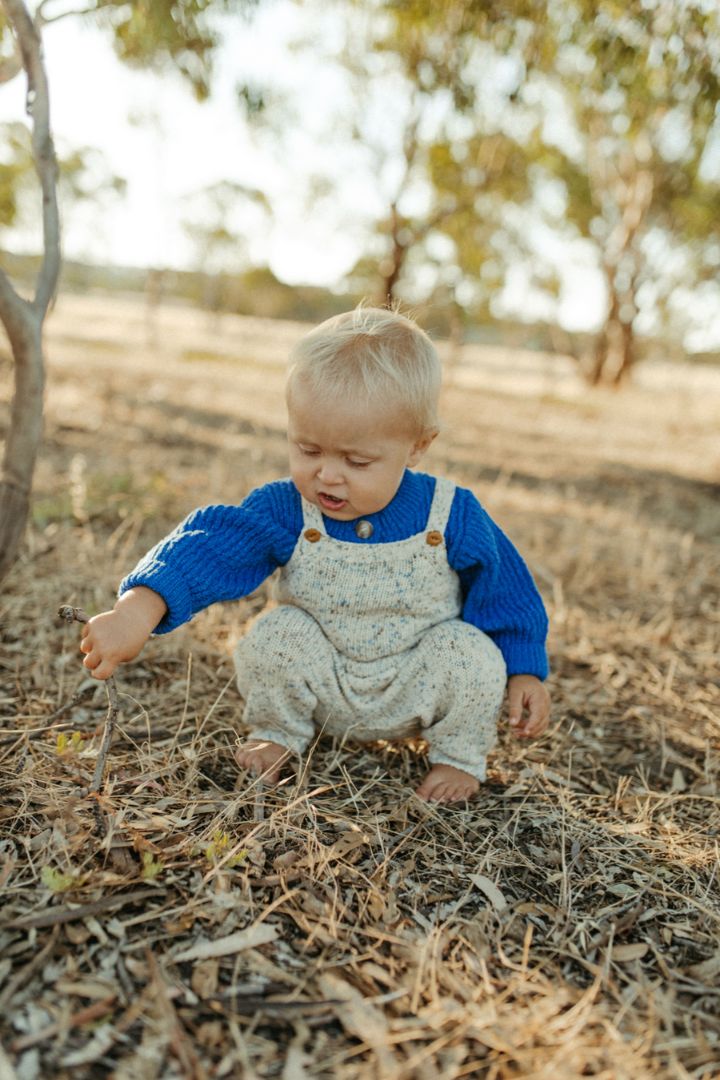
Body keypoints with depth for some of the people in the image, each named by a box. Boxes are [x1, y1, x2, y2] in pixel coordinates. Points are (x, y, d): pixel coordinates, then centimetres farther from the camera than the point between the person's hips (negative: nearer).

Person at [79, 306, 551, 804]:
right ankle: (278, 731, 7)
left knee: (473, 656, -27)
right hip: (322, 684, 1)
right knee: (270, 637, -24)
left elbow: (505, 590, -6)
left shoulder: (452, 518, -20)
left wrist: (523, 672, -4)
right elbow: (209, 547, -33)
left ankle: (460, 754, 4)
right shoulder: (284, 511, -20)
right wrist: (138, 610, -50)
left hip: (417, 691, 0)